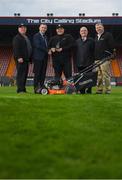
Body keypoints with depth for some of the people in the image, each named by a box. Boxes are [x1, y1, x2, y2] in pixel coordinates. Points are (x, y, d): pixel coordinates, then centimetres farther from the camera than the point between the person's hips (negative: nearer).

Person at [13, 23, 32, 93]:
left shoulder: (26, 38, 24)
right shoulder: (17, 38, -3)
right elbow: (16, 48, -13)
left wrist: (30, 58, 19)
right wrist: (19, 57, -23)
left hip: (26, 59, 8)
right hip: (20, 59, -8)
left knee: (25, 74, 7)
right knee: (21, 74, -10)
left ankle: (23, 89, 11)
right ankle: (20, 89, -10)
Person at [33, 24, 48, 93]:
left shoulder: (45, 37, 21)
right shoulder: (36, 36, -5)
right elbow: (38, 45, -16)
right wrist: (47, 50, -13)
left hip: (44, 57, 8)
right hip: (38, 57, -8)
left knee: (43, 74, 6)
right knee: (37, 73, -6)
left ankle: (41, 87, 10)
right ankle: (36, 89, -4)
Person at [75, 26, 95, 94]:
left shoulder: (91, 40, 6)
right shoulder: (77, 41, 15)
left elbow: (93, 52, 1)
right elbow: (75, 52, 13)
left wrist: (93, 61, -7)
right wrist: (76, 62, 5)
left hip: (88, 63, -3)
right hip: (80, 63, 3)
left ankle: (89, 91, 5)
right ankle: (82, 91, 8)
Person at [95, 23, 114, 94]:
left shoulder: (108, 35, 0)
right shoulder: (96, 37, 23)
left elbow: (111, 46, -7)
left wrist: (110, 56, -13)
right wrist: (95, 57, 16)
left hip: (105, 59, -8)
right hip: (97, 59, 8)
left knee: (106, 75, -10)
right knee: (99, 76, 8)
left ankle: (108, 89, -7)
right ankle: (99, 90, 12)